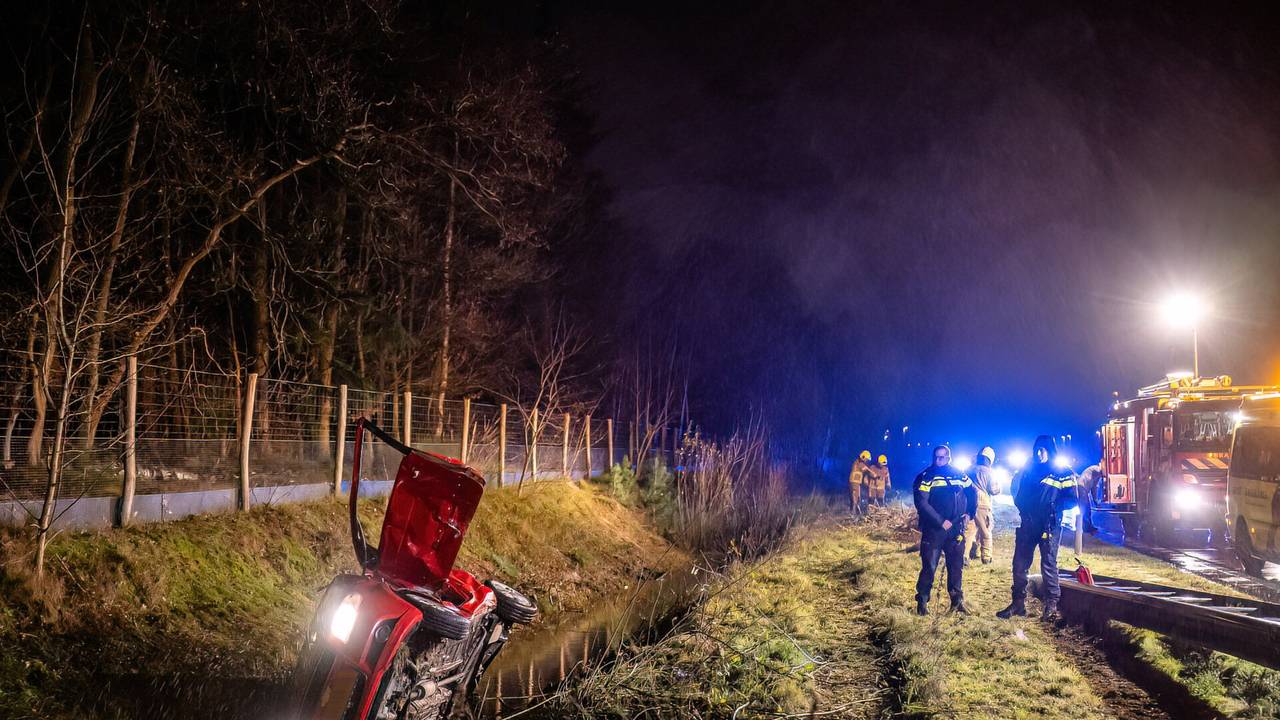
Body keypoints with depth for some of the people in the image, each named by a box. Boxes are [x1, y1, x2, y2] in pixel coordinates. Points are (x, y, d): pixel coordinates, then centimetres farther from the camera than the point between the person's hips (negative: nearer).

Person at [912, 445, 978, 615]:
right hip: (933, 529, -4)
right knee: (929, 567, -3)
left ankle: (957, 600, 24)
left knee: (956, 566, 10)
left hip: (956, 529, 4)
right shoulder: (925, 477, -7)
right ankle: (922, 601, 9)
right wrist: (941, 522, -20)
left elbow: (972, 492, 22)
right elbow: (921, 503, -17)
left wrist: (969, 513, 9)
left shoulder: (959, 475, 7)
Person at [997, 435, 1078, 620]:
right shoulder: (1028, 470, 14)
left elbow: (1072, 501, -8)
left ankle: (1052, 605, 8)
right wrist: (1021, 506, 3)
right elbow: (1019, 494, 22)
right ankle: (1018, 603, 13)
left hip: (1050, 526, -5)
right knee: (1019, 564, 4)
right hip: (1028, 524, 5)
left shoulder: (1063, 473, -1)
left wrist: (1052, 506, -20)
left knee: (1048, 565, -3)